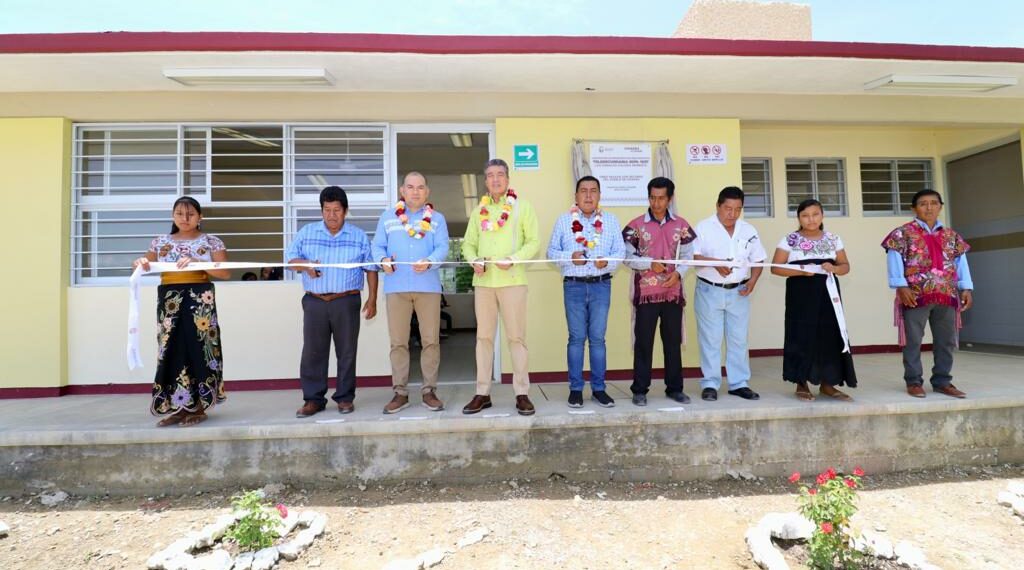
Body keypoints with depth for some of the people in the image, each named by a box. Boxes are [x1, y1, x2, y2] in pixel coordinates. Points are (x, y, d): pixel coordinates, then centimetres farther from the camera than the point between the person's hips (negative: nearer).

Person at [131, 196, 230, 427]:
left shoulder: (211, 242, 3)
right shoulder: (161, 242, 13)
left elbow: (225, 272, -7)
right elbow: (145, 264, 16)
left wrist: (196, 262, -18)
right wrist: (139, 263, -7)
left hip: (200, 300, -3)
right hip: (169, 301, 3)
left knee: (197, 349, -4)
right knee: (172, 350, 2)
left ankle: (198, 407, 5)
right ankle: (177, 407, 9)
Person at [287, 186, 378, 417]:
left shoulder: (359, 236, 6)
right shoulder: (306, 232, 10)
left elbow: (370, 269, 6)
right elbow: (290, 258, 8)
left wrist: (372, 299, 0)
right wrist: (305, 265, -15)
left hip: (347, 303, -1)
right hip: (314, 302, 1)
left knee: (346, 351, 3)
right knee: (313, 352, 3)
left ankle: (345, 397, 14)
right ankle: (313, 399, 12)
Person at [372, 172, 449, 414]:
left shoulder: (437, 218, 11)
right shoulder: (387, 218, 15)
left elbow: (442, 248, -3)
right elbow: (377, 246, 8)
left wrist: (429, 262, -23)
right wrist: (383, 260, -15)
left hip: (428, 286, 0)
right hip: (396, 287, 1)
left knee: (431, 340, 1)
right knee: (398, 342, 4)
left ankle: (429, 391, 12)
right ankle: (400, 392, 13)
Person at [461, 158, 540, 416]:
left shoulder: (522, 207, 5)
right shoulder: (479, 210, 16)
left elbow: (534, 242, -1)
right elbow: (468, 244, 14)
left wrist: (512, 260, -16)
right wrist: (474, 261, -7)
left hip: (512, 280, -3)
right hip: (483, 281, 4)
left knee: (516, 337, -1)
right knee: (483, 336, 7)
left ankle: (522, 393, 9)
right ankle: (482, 393, 16)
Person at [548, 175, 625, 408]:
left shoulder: (610, 220, 10)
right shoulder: (564, 220, 6)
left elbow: (620, 251, 5)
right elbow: (552, 251, 4)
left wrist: (608, 262, -15)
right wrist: (570, 257, -14)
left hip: (601, 285, 1)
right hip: (574, 286, -1)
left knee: (598, 338, 4)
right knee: (576, 337, 3)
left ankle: (598, 388, 15)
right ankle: (575, 389, 12)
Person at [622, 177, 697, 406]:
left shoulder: (681, 225, 7)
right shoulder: (636, 225, 0)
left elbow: (688, 255, 7)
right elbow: (628, 257, -2)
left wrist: (678, 273, -12)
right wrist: (650, 263, -16)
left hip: (673, 293, 3)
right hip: (645, 293, -2)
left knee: (673, 341, 10)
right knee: (643, 342, 2)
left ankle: (675, 388, 22)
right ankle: (640, 390, 12)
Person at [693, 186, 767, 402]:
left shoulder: (749, 231, 8)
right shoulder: (704, 228, -4)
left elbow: (757, 260, 11)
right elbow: (693, 256, -12)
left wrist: (753, 280, -7)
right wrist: (715, 263, -27)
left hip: (739, 292, 4)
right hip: (710, 291, -4)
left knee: (738, 339, 9)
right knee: (711, 340, 1)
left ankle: (739, 383, 19)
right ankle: (710, 384, 9)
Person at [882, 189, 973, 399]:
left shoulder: (951, 235, 14)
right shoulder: (903, 233, -2)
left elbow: (960, 261, 13)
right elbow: (895, 260, -8)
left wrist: (966, 288, 5)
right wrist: (901, 286, -17)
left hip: (947, 295, 5)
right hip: (915, 295, -5)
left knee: (946, 341, 10)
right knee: (913, 341, 1)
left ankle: (942, 381, 21)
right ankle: (914, 382, 9)